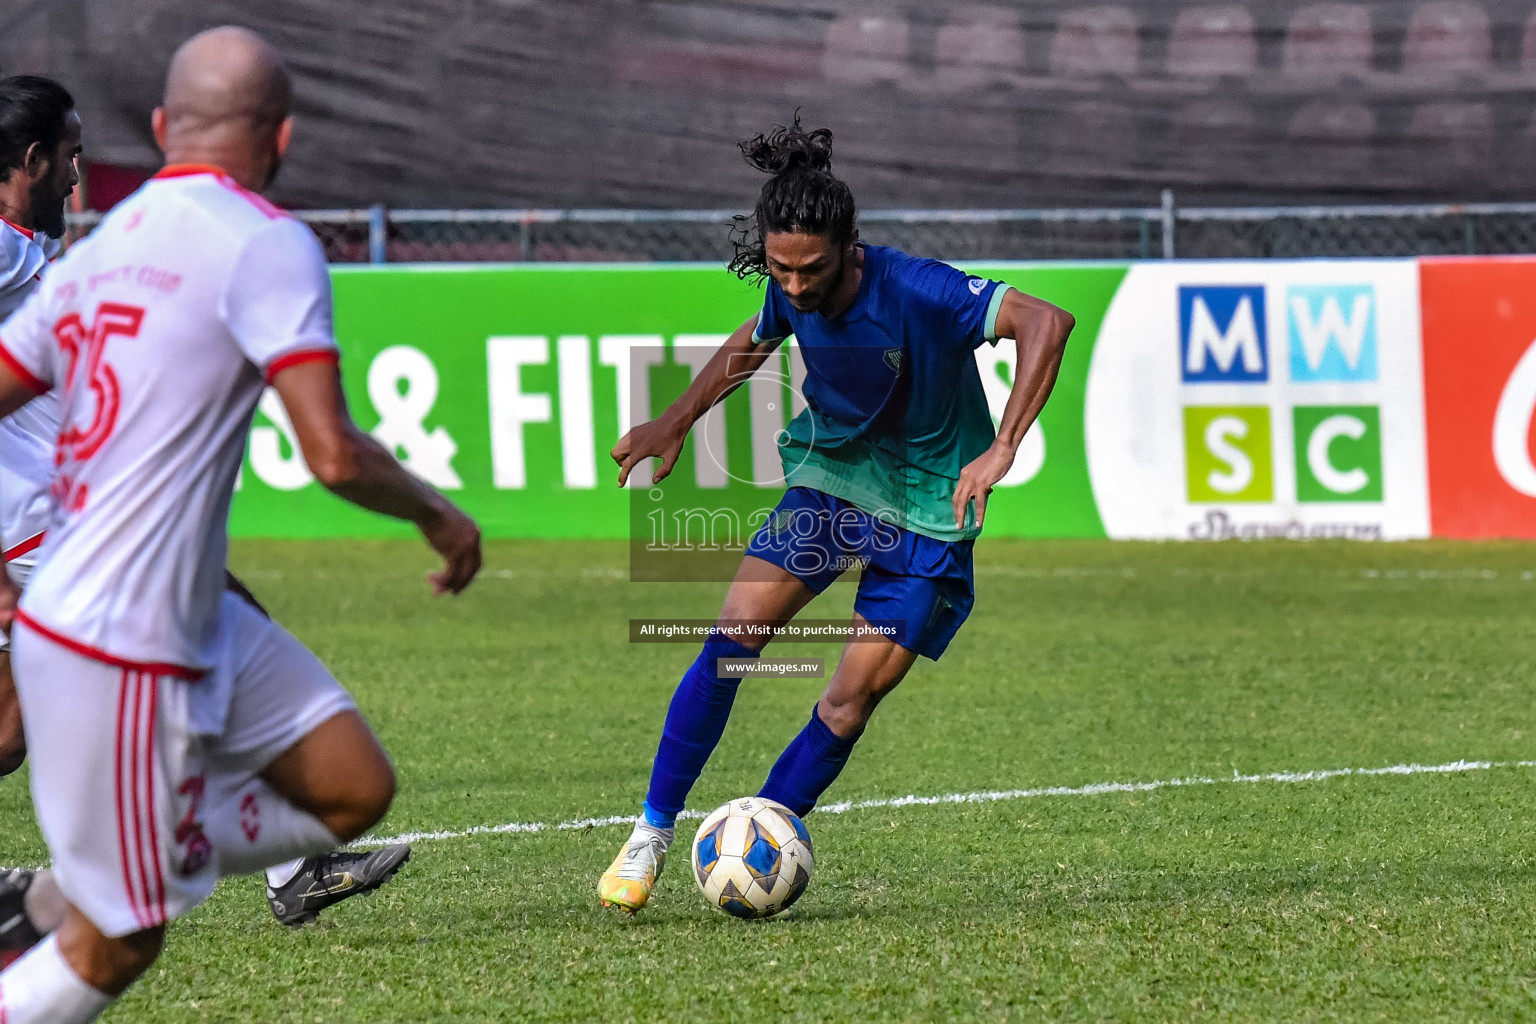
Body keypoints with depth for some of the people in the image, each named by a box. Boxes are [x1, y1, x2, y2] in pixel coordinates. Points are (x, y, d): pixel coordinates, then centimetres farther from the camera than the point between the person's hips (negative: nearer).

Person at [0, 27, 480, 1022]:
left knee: (354, 789, 8)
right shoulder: (265, 243, -13)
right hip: (123, 655, -9)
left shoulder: (95, 253, 12)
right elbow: (335, 456, -20)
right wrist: (438, 514, -2)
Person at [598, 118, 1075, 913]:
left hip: (925, 507, -4)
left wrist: (1001, 449, -40)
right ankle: (652, 836, 0)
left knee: (851, 701, -8)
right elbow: (753, 341, 14)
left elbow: (1047, 323, -36)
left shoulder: (916, 293, -29)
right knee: (732, 639, -10)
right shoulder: (790, 293, -11)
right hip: (826, 478, 4)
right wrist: (674, 424, 12)